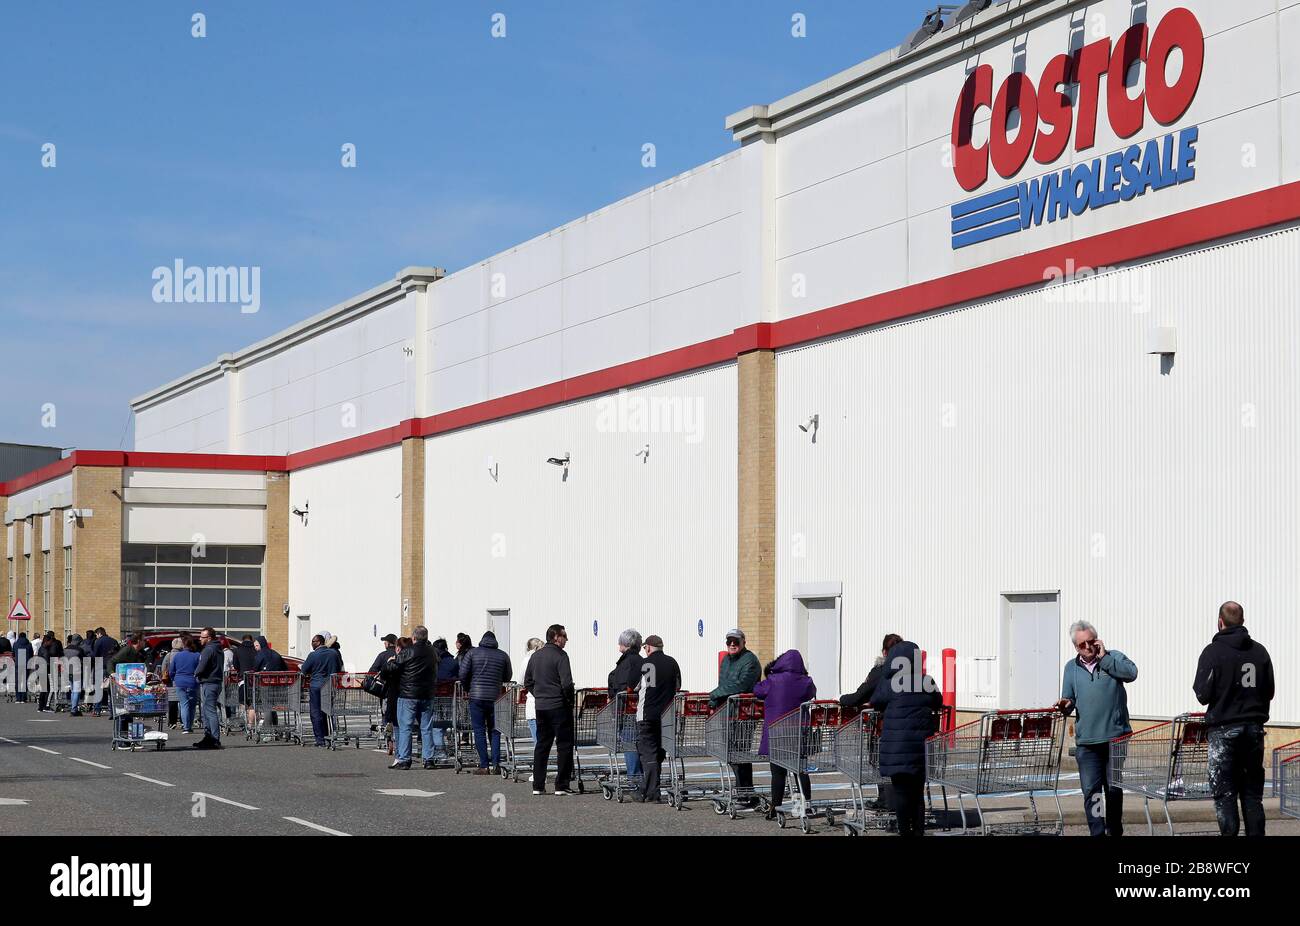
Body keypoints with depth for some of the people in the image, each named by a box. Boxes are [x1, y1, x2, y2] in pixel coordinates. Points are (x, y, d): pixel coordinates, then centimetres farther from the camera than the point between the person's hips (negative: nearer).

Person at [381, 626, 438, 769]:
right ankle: (429, 759, 8)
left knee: (405, 728, 0)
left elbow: (392, 668, -12)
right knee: (427, 728, 9)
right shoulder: (431, 652, 5)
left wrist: (390, 661, 10)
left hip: (408, 694, -4)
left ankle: (403, 760, -3)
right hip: (427, 695, 4)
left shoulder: (407, 652, -11)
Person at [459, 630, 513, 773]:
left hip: (477, 697, -2)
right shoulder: (503, 656, 5)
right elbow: (508, 677, 11)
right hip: (495, 697, 2)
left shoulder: (472, 653, 0)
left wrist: (467, 690, 13)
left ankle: (484, 766, -2)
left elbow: (463, 674, -2)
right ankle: (496, 764, 3)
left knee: (479, 731, 1)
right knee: (494, 731, 11)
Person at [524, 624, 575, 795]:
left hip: (541, 706, 7)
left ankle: (538, 785, 12)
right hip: (559, 707, -7)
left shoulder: (535, 656, 10)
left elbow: (527, 682, 15)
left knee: (541, 745, 12)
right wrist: (570, 700, -5)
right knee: (564, 745, -1)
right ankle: (561, 786, -4)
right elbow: (567, 683, -19)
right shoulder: (560, 655, -12)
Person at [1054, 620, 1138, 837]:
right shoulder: (1071, 668, 12)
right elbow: (1068, 701, 17)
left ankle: (1115, 831, 22)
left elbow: (1131, 673, -16)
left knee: (1114, 790, 8)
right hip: (1086, 741, 2)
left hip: (1116, 738, -2)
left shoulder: (1113, 657, 4)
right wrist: (1065, 706, -6)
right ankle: (1097, 833, -6)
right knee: (1091, 791, -7)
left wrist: (1104, 658, -12)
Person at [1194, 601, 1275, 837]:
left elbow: (1203, 695, -11)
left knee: (1224, 793, -1)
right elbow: (1270, 691, 10)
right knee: (1253, 793, 10)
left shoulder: (1213, 651, -9)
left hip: (1224, 729, -4)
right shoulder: (1260, 651, 4)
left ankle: (1229, 832, -8)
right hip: (1254, 728, 4)